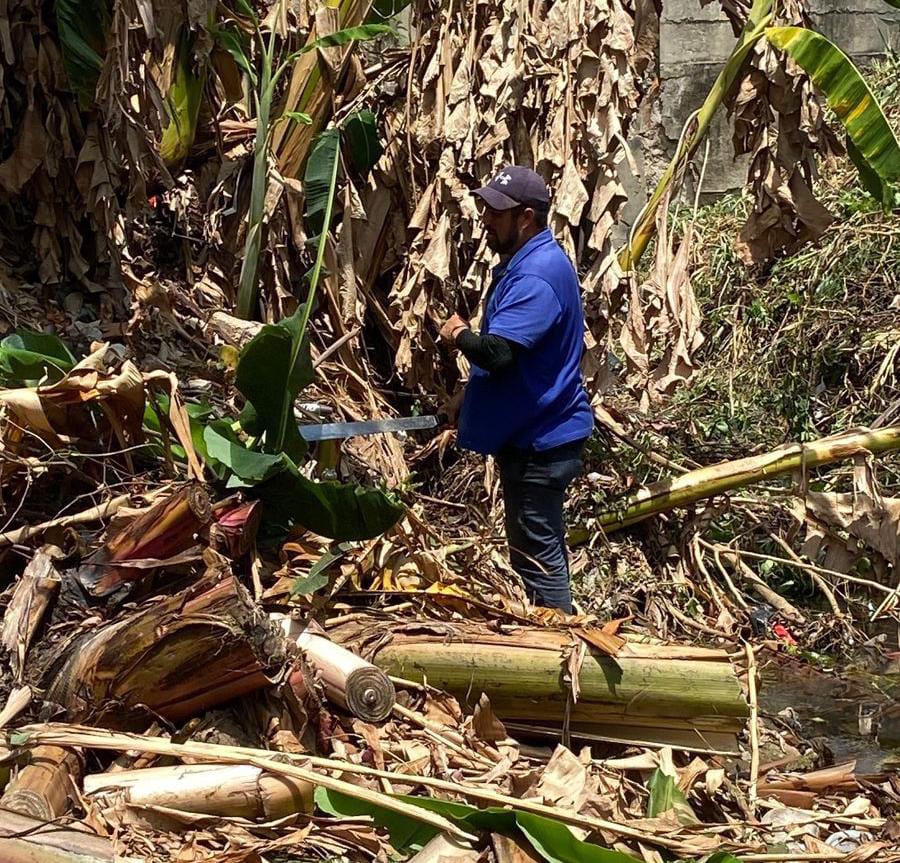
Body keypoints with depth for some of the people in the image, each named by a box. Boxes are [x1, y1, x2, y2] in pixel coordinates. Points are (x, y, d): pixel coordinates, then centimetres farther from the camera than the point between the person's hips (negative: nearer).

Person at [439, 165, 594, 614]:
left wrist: (460, 335, -12)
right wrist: (469, 396, 19)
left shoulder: (536, 277, -23)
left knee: (537, 555, -3)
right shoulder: (523, 262, 12)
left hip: (540, 438, -11)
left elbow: (497, 353, -33)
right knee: (542, 547, 20)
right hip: (532, 430, 11)